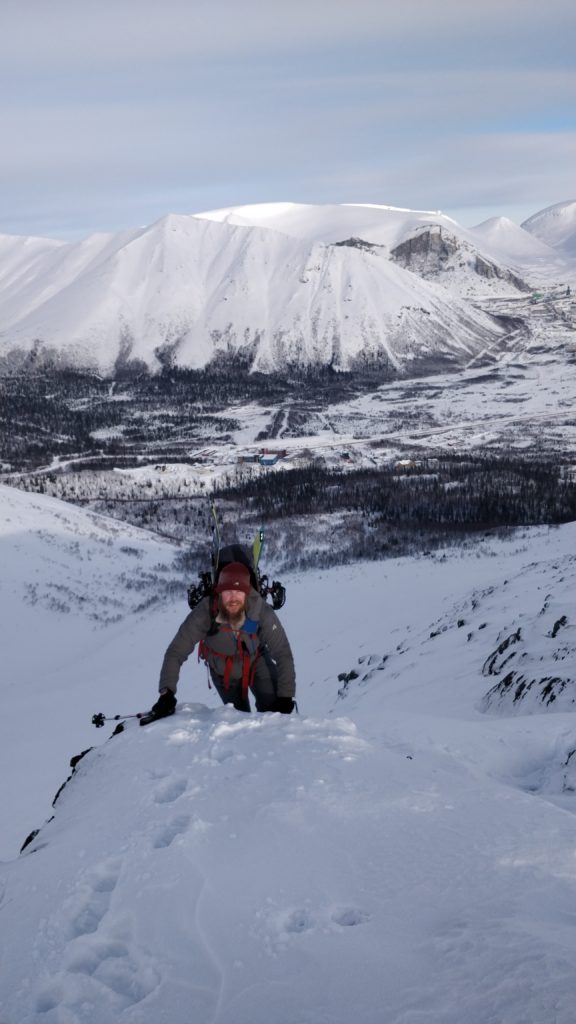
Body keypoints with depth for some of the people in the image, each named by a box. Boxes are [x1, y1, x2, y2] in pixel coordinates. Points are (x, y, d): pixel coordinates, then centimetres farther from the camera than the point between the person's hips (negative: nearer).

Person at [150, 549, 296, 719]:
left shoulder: (262, 613, -35)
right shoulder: (204, 613, -35)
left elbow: (283, 654, -29)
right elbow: (175, 653, -31)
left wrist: (286, 698, -33)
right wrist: (166, 694, -39)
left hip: (256, 661, 0)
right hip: (223, 669, 0)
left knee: (272, 707, -19)